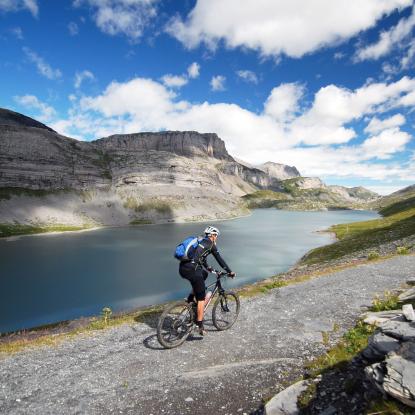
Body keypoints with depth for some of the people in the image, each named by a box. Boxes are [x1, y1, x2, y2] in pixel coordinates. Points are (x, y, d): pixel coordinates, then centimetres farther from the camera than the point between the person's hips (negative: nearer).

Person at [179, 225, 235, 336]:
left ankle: (190, 298, 24)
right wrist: (230, 272, 15)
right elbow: (219, 259, 7)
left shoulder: (200, 241, 27)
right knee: (201, 298, 5)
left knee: (204, 274, 32)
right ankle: (200, 326, 8)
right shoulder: (210, 243, 6)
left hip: (182, 268, 8)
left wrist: (208, 267, 51)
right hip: (191, 269, -7)